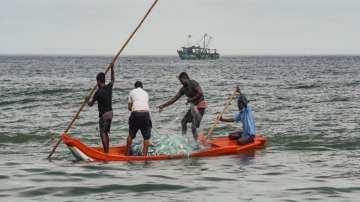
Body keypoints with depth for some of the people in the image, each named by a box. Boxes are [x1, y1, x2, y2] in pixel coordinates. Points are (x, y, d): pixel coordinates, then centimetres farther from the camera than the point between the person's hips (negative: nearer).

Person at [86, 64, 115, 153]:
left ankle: (106, 152, -8)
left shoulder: (98, 92, -18)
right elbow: (113, 79, 24)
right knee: (106, 133, 16)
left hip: (104, 115, -8)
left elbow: (91, 104, -6)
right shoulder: (109, 87, 0)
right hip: (110, 113, 8)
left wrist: (87, 100, 16)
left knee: (103, 134, -5)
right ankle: (107, 151, 19)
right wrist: (112, 69, 30)